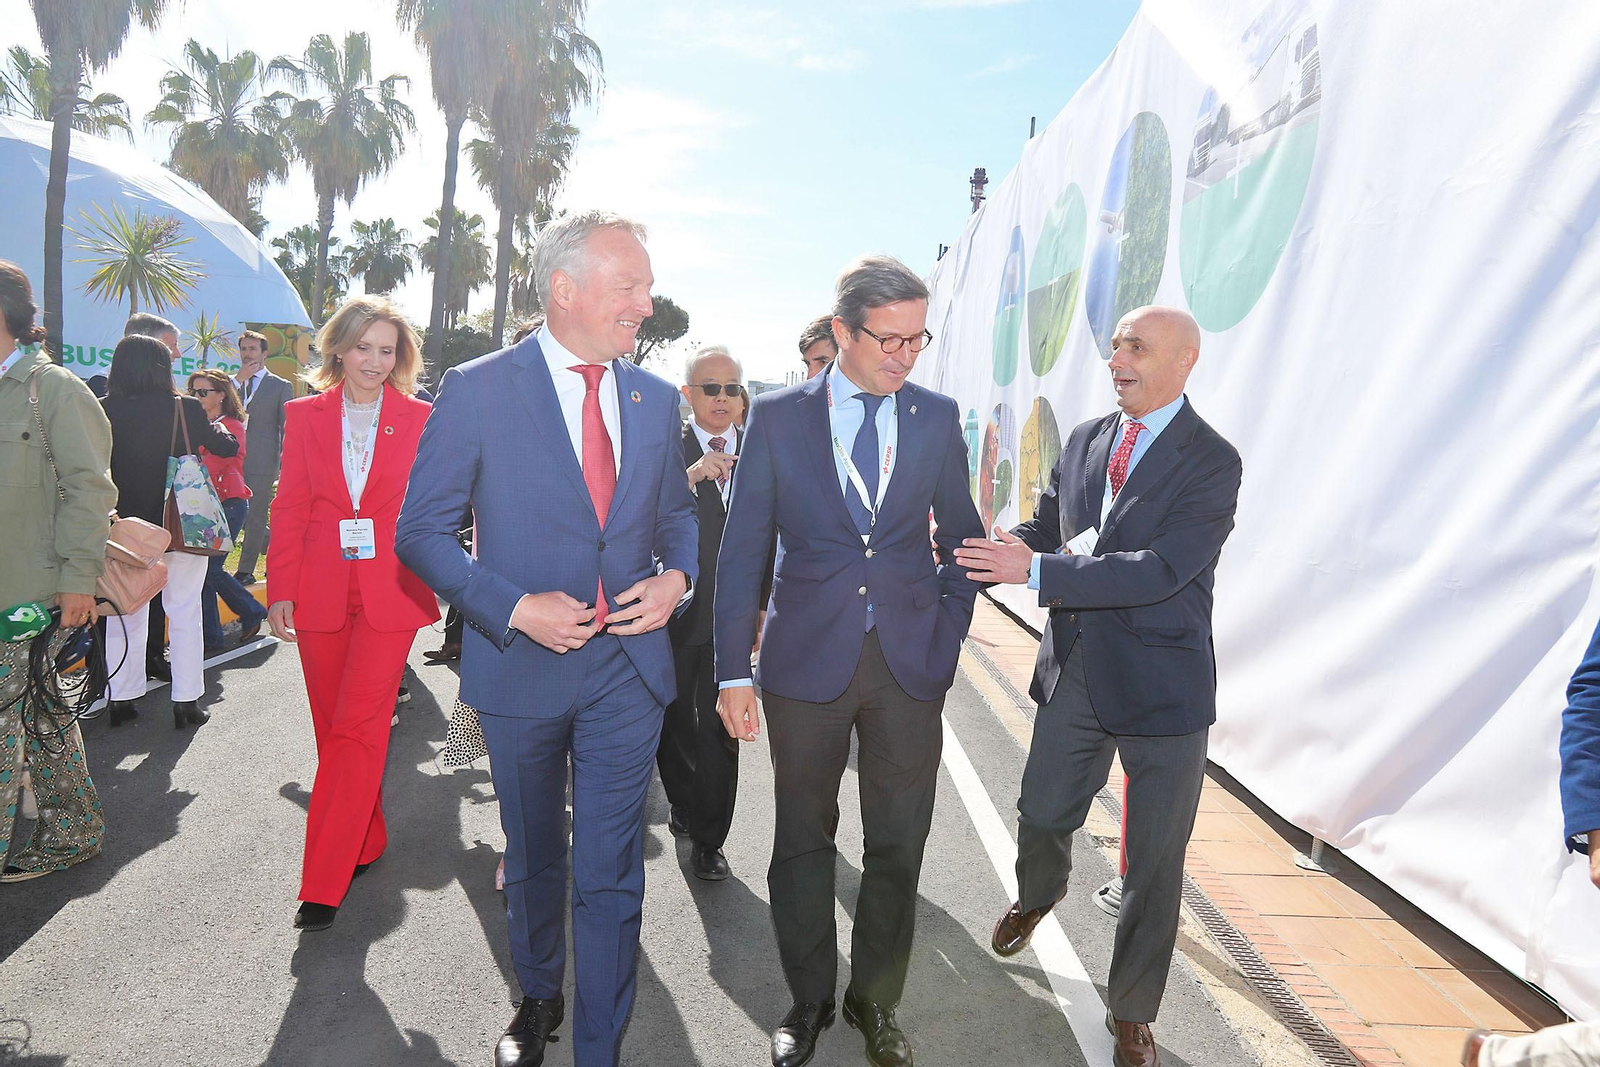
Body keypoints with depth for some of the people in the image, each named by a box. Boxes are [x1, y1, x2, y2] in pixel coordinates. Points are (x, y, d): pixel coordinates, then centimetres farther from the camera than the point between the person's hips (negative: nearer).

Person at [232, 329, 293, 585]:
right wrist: (239, 380, -7)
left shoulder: (281, 386, 3)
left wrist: (285, 466, -5)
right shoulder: (232, 383, 15)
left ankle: (245, 571, 7)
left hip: (262, 462, -5)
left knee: (255, 518, -1)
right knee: (240, 516, 7)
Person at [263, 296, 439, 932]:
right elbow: (290, 509, 6)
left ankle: (323, 885, -1)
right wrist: (281, 590, 0)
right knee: (333, 729, 11)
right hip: (321, 592, 3)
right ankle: (366, 844, 29)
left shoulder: (418, 419, 3)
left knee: (357, 729, -7)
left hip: (390, 592, -2)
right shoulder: (304, 415, 7)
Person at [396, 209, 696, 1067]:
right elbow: (421, 530, -6)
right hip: (522, 665, -1)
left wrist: (676, 576, -6)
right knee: (533, 861, 21)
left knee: (610, 877, 4)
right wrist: (514, 606, -19)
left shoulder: (655, 398, 4)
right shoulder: (477, 389, -7)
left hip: (628, 666, 2)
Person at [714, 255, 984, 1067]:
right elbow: (742, 550, -1)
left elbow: (961, 535, 13)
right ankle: (809, 1002, 34)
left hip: (910, 664, 2)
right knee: (803, 842, 12)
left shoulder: (938, 417, 3)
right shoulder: (778, 416, -2)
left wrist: (949, 631, 2)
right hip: (807, 661, -1)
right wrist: (733, 670, -4)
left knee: (897, 849, 11)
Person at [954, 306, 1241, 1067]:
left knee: (1155, 860, 9)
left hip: (1163, 684, -4)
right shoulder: (1084, 441, 5)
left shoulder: (1211, 462, -14)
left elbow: (1159, 569, -25)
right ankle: (1037, 895, 55)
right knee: (1042, 813, 19)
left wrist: (1035, 570, -28)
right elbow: (1044, 528, 10)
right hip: (1075, 669, 5)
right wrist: (982, 556, -10)